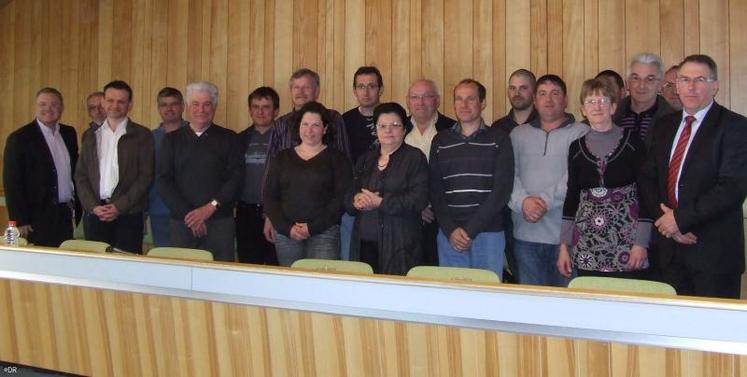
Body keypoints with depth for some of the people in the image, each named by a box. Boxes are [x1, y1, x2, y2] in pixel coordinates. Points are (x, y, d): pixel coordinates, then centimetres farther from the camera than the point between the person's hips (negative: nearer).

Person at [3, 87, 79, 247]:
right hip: (37, 220, -5)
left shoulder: (69, 133, 11)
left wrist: (76, 208, 11)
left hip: (66, 216, 5)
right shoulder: (19, 138, -5)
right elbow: (11, 184, -8)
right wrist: (20, 222, -12)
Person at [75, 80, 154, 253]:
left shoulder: (142, 135, 2)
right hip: (94, 214, 3)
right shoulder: (90, 135, 14)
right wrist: (93, 206, -4)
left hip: (128, 215, -3)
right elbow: (80, 175, 11)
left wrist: (119, 207, -11)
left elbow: (146, 176, -4)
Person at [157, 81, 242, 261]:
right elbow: (163, 181, 5)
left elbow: (235, 179, 0)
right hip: (181, 223, 2)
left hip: (219, 222, -1)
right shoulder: (172, 139, 12)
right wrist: (187, 214, -6)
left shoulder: (228, 138, 8)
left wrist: (211, 207, -12)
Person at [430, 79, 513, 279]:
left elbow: (502, 190, -5)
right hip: (449, 234, 2)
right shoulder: (441, 141, 10)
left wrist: (470, 229, -11)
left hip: (489, 233, -2)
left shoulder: (498, 139, 3)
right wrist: (450, 230, -7)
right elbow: (435, 190, 6)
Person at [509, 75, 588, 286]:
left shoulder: (581, 133, 1)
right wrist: (522, 201, -13)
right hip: (526, 235, 3)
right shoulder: (518, 134, 14)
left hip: (565, 234, -3)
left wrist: (546, 200, -15)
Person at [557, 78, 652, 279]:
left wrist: (641, 243, -8)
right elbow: (571, 196, 10)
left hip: (627, 243, -2)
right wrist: (564, 245, 7)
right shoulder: (577, 146, 7)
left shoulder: (632, 140, -1)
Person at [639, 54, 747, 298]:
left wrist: (681, 219, -16)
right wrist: (665, 219, -6)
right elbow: (648, 177, 10)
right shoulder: (666, 125, 13)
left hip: (714, 250, -5)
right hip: (669, 247, 5)